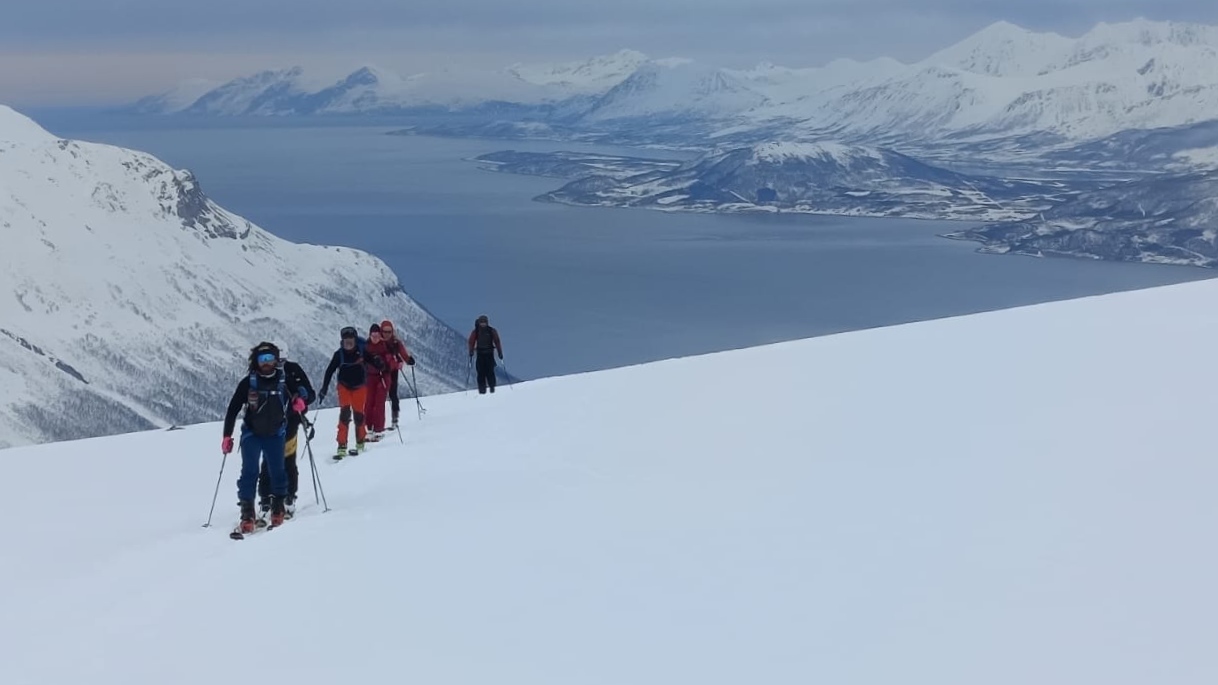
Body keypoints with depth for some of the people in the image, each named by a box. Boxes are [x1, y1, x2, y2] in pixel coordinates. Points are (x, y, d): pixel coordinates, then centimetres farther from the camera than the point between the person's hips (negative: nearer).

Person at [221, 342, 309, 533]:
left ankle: (278, 508, 18)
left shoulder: (285, 380, -6)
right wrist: (227, 436, -9)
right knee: (249, 471, -9)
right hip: (252, 433, -1)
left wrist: (299, 399, -19)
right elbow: (233, 409, -5)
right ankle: (247, 513, -6)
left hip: (275, 434, 1)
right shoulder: (248, 383, -8)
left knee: (277, 470, 3)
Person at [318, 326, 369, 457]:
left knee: (358, 413, 1)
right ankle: (342, 446, -14)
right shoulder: (339, 354, -9)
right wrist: (324, 389, -8)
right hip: (344, 386, 0)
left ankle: (360, 442, 24)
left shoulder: (362, 351, -11)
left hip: (359, 386, 0)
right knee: (345, 411, -14)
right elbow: (330, 371, -5)